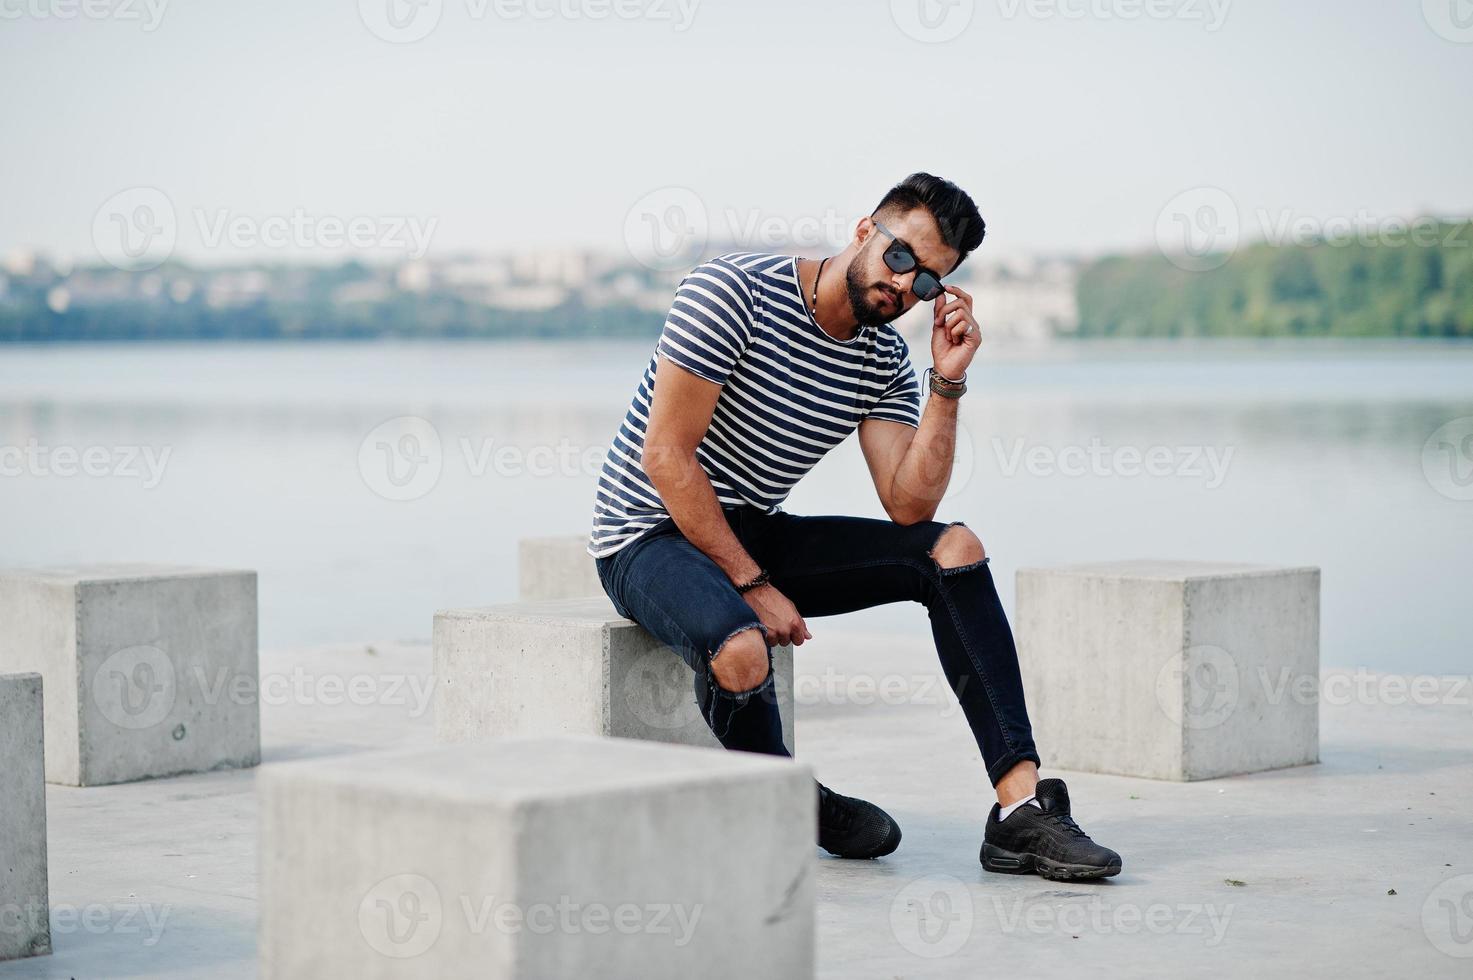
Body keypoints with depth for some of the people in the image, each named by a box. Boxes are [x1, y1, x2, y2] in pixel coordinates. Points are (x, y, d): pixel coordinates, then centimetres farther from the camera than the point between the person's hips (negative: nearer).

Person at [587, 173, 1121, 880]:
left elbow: (909, 507, -8)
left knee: (952, 550, -9)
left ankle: (1021, 809, -17)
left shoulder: (884, 360, 3)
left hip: (755, 535, 7)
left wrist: (947, 382, -16)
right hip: (651, 537, -7)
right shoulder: (734, 290, -18)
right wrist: (752, 584, -22)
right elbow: (665, 456, -21)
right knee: (742, 650, -39)